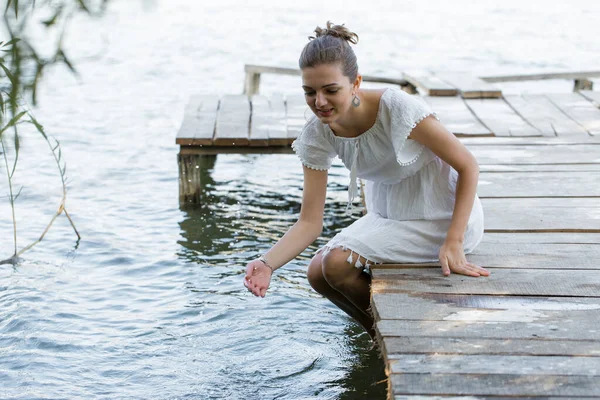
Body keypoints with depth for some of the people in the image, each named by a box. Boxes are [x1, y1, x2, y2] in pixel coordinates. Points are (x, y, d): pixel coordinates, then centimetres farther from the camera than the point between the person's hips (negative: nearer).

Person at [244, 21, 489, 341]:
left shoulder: (396, 107, -29)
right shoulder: (317, 134, -12)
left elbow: (468, 166, -21)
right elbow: (309, 222, -12)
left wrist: (453, 243, -28)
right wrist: (268, 263, -30)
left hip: (440, 217, -7)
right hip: (389, 215, 7)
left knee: (338, 263, -21)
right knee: (318, 274, -2)